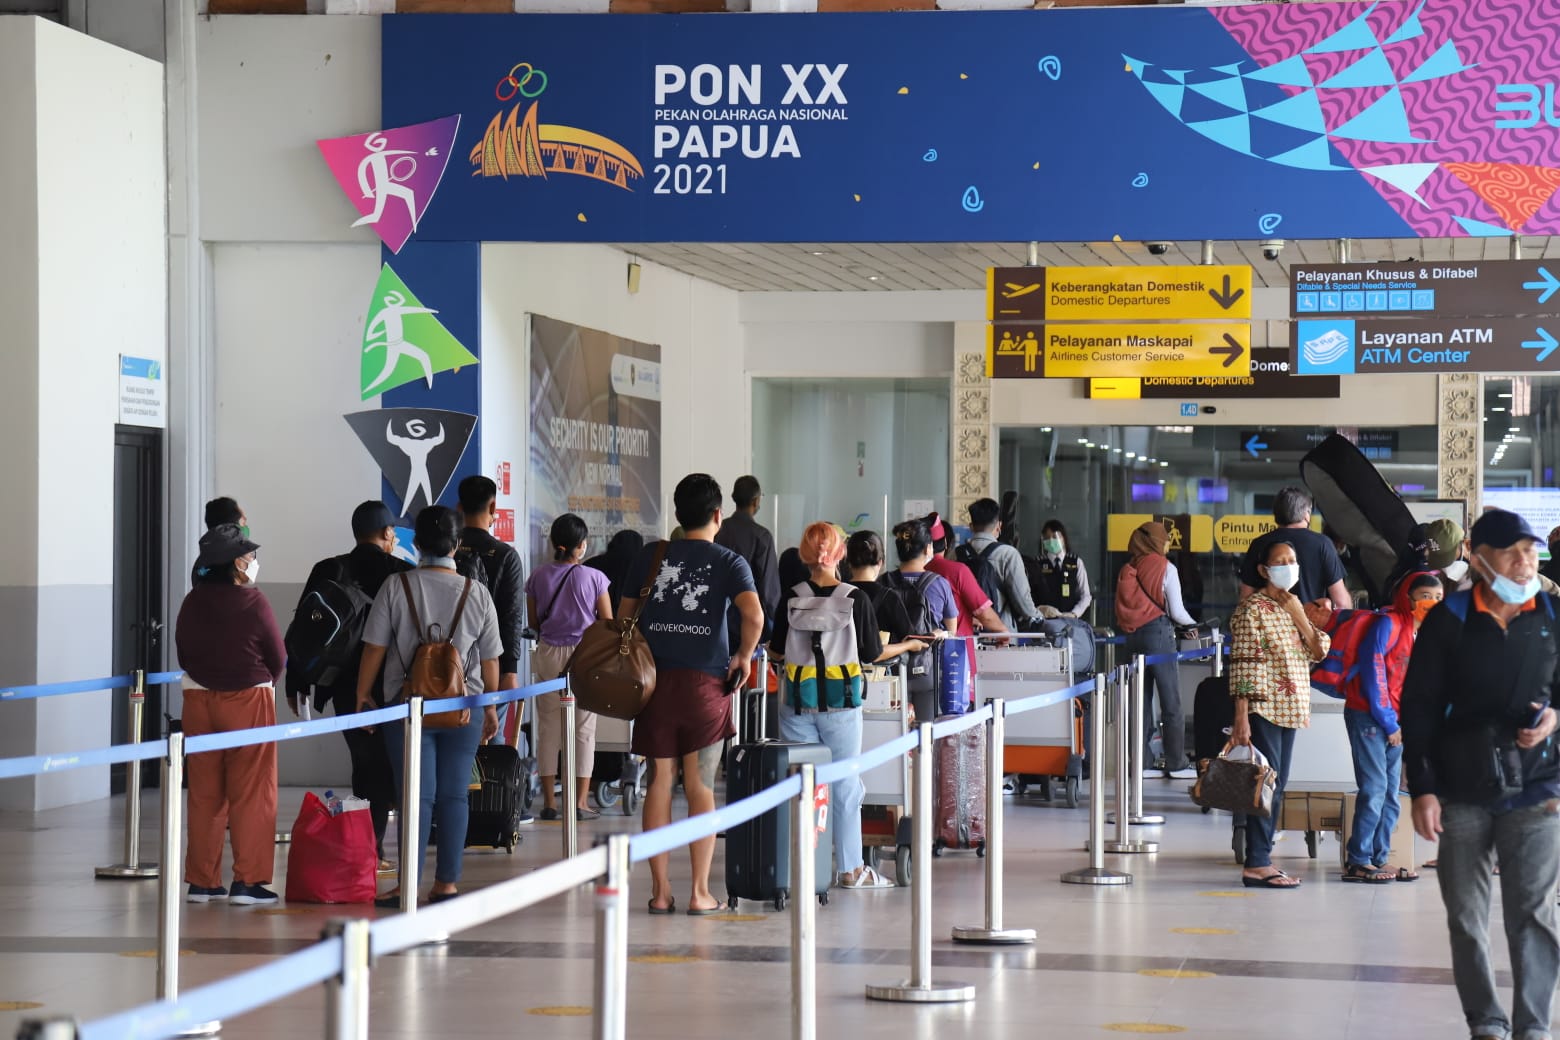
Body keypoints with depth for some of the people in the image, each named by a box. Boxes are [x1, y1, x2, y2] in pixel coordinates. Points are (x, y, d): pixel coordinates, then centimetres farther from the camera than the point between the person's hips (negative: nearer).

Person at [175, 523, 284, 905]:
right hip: (249, 701, -5)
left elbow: (183, 653, 8)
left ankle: (201, 880, 12)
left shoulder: (192, 601, 0)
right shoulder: (252, 602, -12)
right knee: (250, 794, 2)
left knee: (204, 792, 10)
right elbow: (278, 658, -5)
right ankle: (247, 881, 0)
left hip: (199, 701, 5)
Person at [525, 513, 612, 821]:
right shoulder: (593, 578, -8)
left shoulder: (538, 576, -1)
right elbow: (608, 621, -2)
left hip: (548, 654, 2)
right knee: (584, 729, 4)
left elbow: (533, 620, 4)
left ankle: (549, 802, 7)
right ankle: (580, 803, 3)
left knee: (548, 727, 7)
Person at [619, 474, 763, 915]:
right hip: (705, 682, -2)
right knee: (700, 787, 2)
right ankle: (700, 892, 3)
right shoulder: (728, 562, -1)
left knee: (659, 783, 6)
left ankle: (660, 890, 7)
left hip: (656, 680, 2)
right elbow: (754, 615, -16)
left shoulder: (650, 556, 7)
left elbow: (624, 616, 9)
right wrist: (744, 657, 0)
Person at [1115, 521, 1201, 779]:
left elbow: (1125, 608, 11)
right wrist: (1192, 624, 14)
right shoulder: (1165, 568, -5)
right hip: (1159, 633, -6)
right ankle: (1176, 764, -4)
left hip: (1133, 636, 6)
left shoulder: (1128, 570, 9)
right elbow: (1176, 611, -6)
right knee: (1171, 703, -3)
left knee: (1140, 700, 9)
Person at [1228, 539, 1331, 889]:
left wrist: (1300, 617, -5)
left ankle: (1263, 857, 14)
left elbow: (1319, 651, 10)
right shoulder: (1252, 608, -9)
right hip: (1263, 708, -8)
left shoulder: (1294, 606, 16)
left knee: (1277, 784, 9)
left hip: (1290, 709, 8)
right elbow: (1242, 664, -14)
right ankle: (1256, 865, -8)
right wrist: (1241, 718, -19)